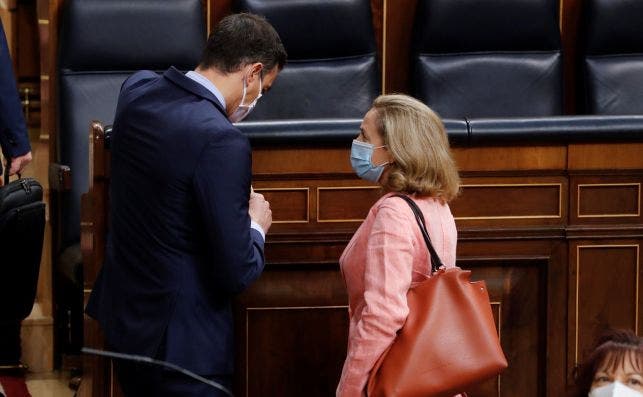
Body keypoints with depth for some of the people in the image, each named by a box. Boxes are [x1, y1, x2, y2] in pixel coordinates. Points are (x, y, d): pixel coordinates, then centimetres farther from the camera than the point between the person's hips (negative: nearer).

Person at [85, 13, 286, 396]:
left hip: (121, 316, 8)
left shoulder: (137, 89, -3)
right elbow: (237, 274, -22)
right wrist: (256, 226, -3)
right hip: (179, 338, -8)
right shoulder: (221, 142, -26)